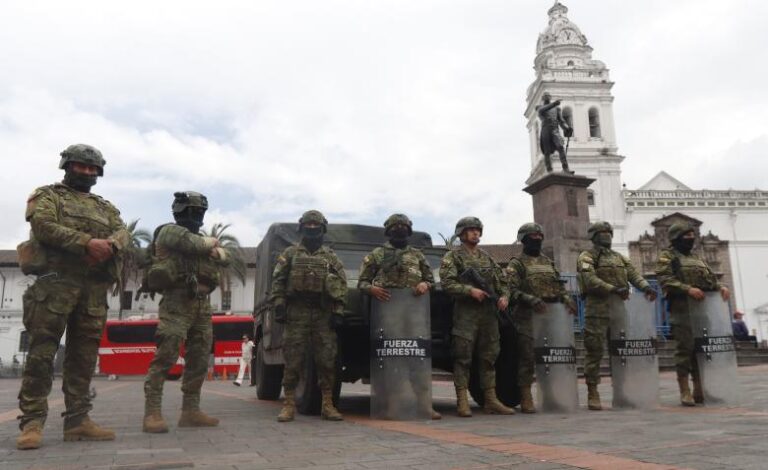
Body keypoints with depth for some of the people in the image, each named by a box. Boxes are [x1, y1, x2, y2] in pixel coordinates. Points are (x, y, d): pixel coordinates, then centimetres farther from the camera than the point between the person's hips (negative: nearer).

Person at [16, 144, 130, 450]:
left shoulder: (105, 207, 23)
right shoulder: (47, 196, 10)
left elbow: (123, 233, 7)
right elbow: (44, 226, -9)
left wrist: (108, 245, -17)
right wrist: (87, 242, -19)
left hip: (95, 288, 5)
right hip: (56, 281, -4)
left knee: (84, 356, 5)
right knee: (42, 353, -6)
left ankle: (77, 420, 10)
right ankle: (32, 422, -2)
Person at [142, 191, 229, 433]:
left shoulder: (198, 236, 23)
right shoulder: (170, 231, -2)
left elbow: (225, 259, 21)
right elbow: (198, 245, -19)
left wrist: (216, 251, -2)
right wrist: (212, 241, 3)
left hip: (202, 305, 8)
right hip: (177, 303, -8)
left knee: (199, 360, 7)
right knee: (165, 357, -13)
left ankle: (190, 411, 13)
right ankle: (152, 413, -12)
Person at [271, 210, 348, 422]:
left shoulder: (331, 256, 14)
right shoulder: (290, 253, 12)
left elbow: (341, 284, 9)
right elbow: (277, 281, 6)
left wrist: (338, 311, -1)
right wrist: (279, 306, -6)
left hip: (324, 314, 1)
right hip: (296, 313, -1)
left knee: (327, 360, 0)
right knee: (293, 360, -3)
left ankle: (327, 405, 7)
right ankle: (289, 404, 4)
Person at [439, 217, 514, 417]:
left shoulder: (486, 256, 19)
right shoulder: (453, 256, 1)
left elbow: (501, 280, 19)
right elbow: (447, 282, -10)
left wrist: (504, 296, -1)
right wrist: (470, 290, -20)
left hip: (489, 311, 6)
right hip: (466, 312, -6)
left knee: (489, 357, 8)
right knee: (463, 357, -5)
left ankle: (491, 400, 14)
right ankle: (462, 402, -3)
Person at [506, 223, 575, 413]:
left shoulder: (549, 262, 22)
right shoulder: (516, 263, 2)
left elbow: (559, 286, 23)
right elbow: (511, 290, -10)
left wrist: (567, 299, 3)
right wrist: (531, 300, -23)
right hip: (528, 317, -6)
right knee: (527, 358, -7)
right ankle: (526, 398, -2)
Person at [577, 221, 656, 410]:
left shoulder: (620, 257, 23)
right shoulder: (587, 257, 3)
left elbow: (633, 274, 7)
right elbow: (591, 281, -13)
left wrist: (646, 286, -13)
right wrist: (614, 289, -24)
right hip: (598, 309, -6)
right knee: (594, 351, -6)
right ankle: (592, 393, -1)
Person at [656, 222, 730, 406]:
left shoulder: (696, 257, 24)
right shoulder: (667, 256, 1)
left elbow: (710, 278, 23)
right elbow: (665, 279, -13)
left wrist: (721, 286, 2)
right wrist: (688, 289, -24)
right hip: (682, 308, -7)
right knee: (685, 348, -7)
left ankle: (699, 390, 14)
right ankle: (684, 391, -2)